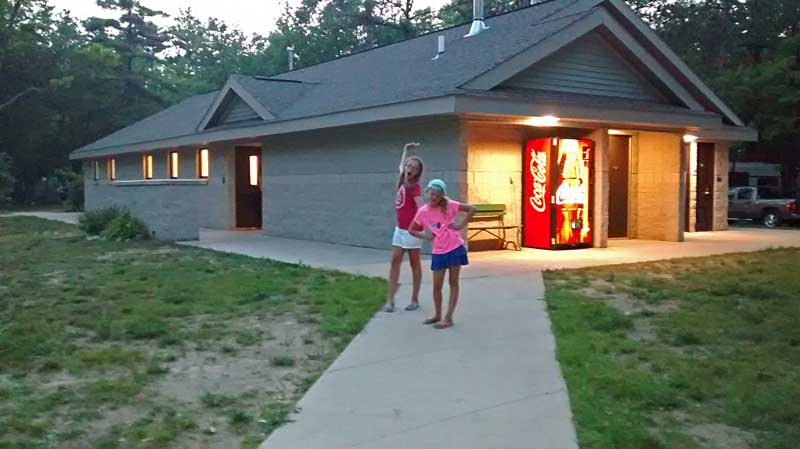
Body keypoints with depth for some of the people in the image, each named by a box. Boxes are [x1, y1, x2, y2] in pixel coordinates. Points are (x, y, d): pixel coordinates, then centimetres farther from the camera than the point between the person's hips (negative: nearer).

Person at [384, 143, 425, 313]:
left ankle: (415, 300, 11)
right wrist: (406, 149, 29)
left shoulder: (414, 187, -13)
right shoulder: (402, 181, 6)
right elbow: (401, 166, 29)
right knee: (395, 262, 2)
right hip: (400, 229, 7)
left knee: (414, 264, 3)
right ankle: (390, 300, 2)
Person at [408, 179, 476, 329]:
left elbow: (472, 209, -6)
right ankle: (437, 315, 26)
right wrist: (425, 236, -3)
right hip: (438, 252, 3)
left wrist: (461, 224, -11)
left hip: (455, 249, -2)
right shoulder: (423, 212, -2)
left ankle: (448, 318, 9)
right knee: (437, 285, 6)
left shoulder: (449, 205, -9)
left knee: (453, 283, 4)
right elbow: (411, 230, 10)